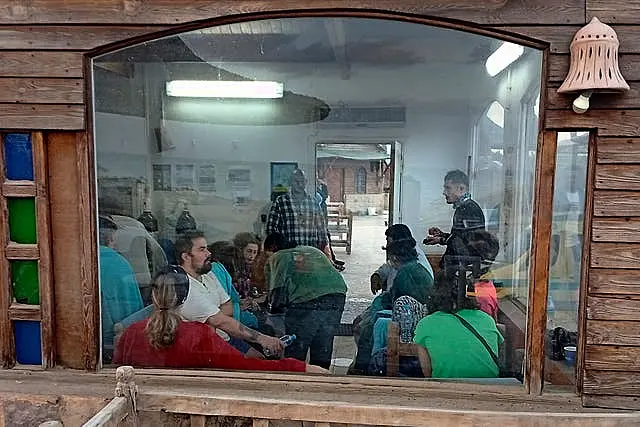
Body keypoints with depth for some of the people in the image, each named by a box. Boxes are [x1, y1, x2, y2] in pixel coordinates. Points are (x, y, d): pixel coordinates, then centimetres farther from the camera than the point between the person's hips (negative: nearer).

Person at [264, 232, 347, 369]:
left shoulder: (275, 258, 18)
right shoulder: (313, 250, 33)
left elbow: (278, 289, 7)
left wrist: (274, 309, 26)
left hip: (306, 299, -5)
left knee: (294, 357, 10)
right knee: (322, 355, 18)